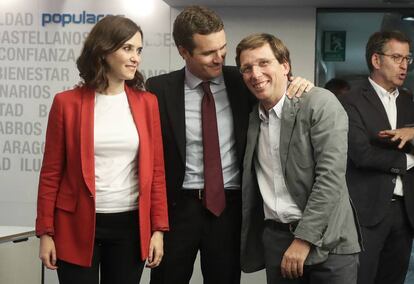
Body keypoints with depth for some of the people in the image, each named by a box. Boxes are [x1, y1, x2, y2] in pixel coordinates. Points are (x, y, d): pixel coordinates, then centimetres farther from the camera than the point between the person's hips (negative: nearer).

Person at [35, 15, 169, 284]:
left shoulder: (147, 102, 5)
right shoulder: (67, 103, -2)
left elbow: (156, 169, 6)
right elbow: (51, 172, 0)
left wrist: (158, 228, 1)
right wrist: (46, 232, -3)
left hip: (131, 225, 2)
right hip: (78, 226, -2)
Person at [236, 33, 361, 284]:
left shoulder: (320, 103, -8)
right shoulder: (252, 117, 10)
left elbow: (331, 175, -15)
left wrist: (304, 240, -16)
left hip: (326, 241, -5)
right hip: (275, 239, 5)